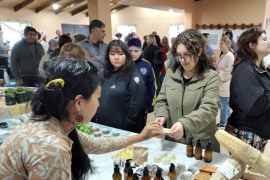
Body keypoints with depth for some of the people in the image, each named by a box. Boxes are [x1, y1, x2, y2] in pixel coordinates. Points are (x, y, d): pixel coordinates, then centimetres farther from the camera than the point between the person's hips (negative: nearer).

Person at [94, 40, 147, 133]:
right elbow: (99, 99, 14)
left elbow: (138, 106, -17)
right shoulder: (106, 74, 8)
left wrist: (125, 125, -15)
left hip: (124, 130, -6)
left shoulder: (134, 76, -12)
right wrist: (96, 119, 6)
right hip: (103, 127, 6)